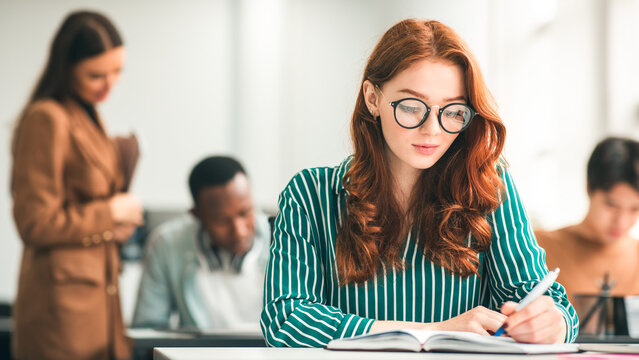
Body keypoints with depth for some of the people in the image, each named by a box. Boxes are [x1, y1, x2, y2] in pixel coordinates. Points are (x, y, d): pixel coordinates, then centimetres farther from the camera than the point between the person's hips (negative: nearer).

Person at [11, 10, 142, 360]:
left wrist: (116, 227, 6)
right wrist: (110, 214, -9)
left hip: (96, 290, 9)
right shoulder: (46, 120, -15)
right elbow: (36, 224, -18)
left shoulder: (87, 115, 14)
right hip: (64, 298, -9)